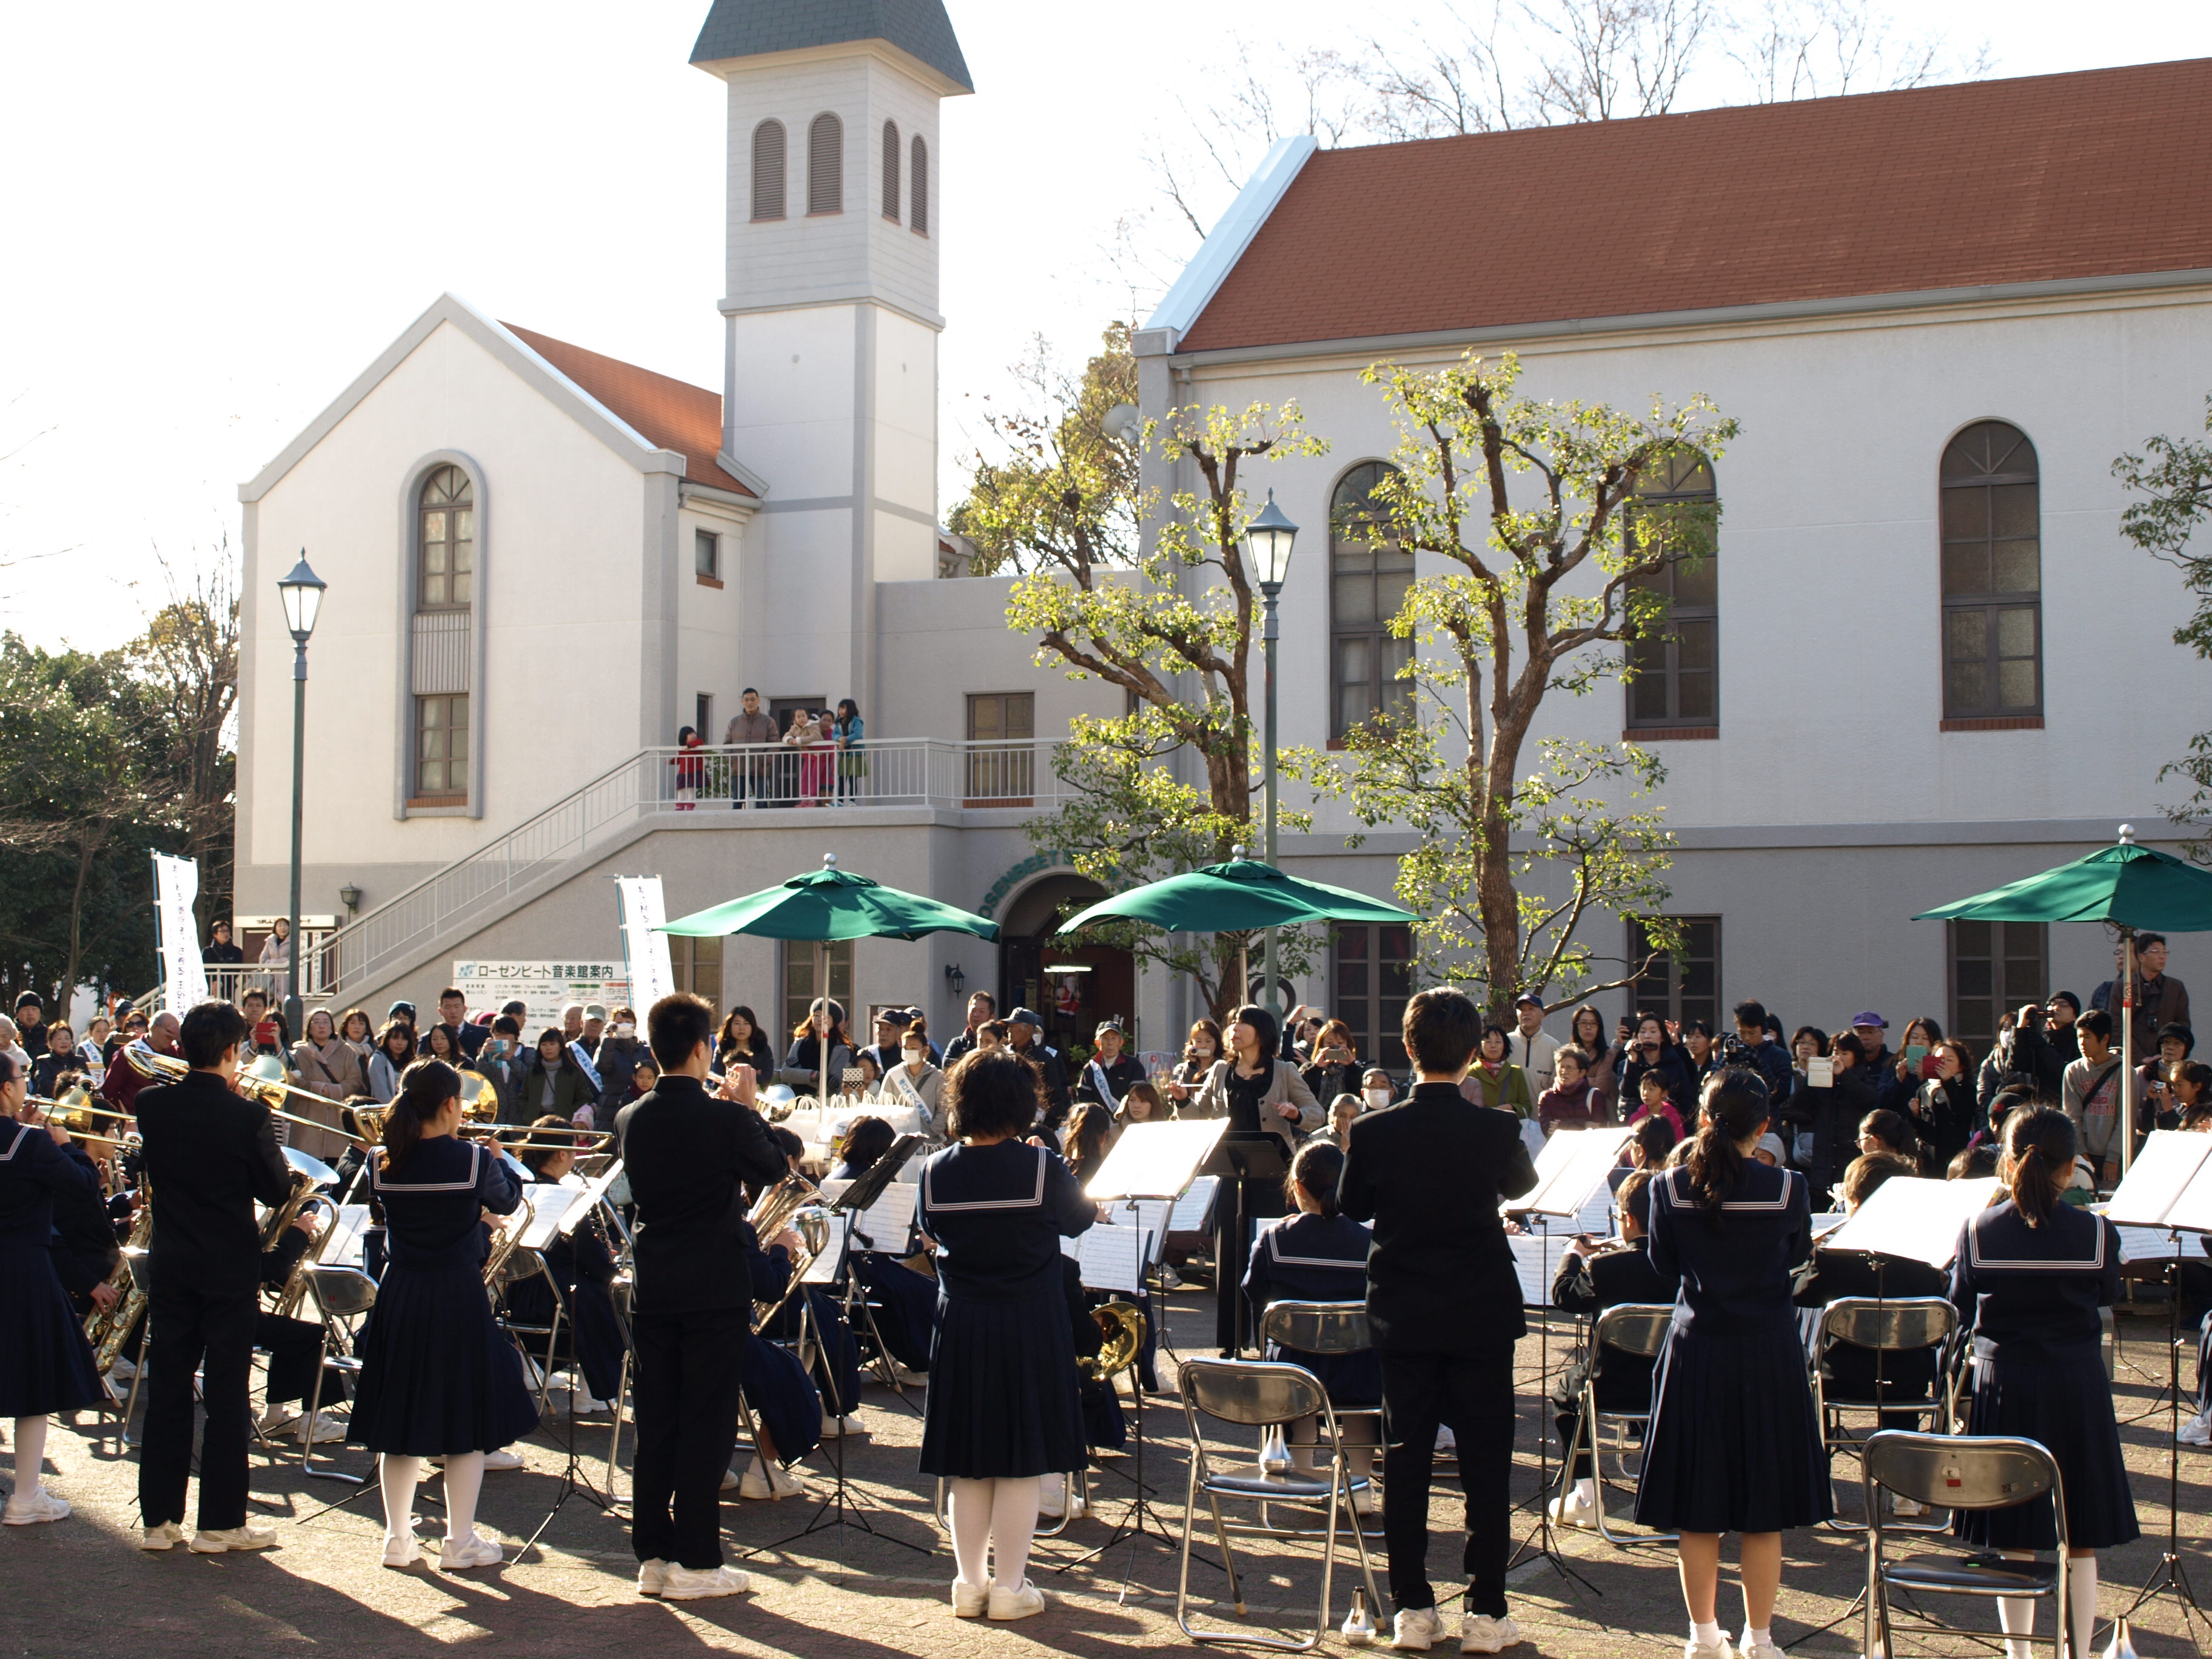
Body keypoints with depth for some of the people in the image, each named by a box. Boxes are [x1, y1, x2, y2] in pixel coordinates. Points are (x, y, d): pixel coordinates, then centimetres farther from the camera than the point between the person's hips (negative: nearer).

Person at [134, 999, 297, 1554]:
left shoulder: (152, 1105, -4)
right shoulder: (248, 1116, -17)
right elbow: (276, 1192, -8)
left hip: (170, 1266, 4)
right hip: (231, 1268, -4)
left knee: (167, 1389, 11)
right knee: (227, 1394, 3)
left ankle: (160, 1518, 15)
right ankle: (220, 1522, 6)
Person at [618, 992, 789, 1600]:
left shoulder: (630, 1120, 0)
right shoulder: (725, 1119, -15)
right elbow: (775, 1169, 1)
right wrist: (747, 1105, 9)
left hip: (651, 1292, 5)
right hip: (714, 1292, -5)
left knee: (655, 1424, 11)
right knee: (707, 1425, 2)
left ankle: (652, 1555, 16)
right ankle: (695, 1562, 4)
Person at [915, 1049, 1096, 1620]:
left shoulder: (937, 1171, -5)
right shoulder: (1042, 1168, -13)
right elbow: (1083, 1220, 4)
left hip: (960, 1328, 3)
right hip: (1029, 1329, -3)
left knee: (967, 1466, 12)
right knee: (1020, 1464, 4)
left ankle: (970, 1583, 17)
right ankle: (1009, 1586, 8)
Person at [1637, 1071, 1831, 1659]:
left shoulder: (1671, 1187, -8)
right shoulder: (1787, 1188, -11)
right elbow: (1798, 1256, 7)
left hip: (1697, 1351, 1)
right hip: (1767, 1353, -1)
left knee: (1697, 1508, 10)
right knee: (1764, 1510, 9)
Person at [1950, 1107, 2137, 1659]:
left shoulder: (1978, 1231, -7)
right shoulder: (2096, 1233, -9)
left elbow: (1961, 1307, 4)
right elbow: (2108, 1297, 7)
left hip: (2003, 1384, 1)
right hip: (2076, 1385, -1)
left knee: (2013, 1542, 9)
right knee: (2080, 1545, 9)